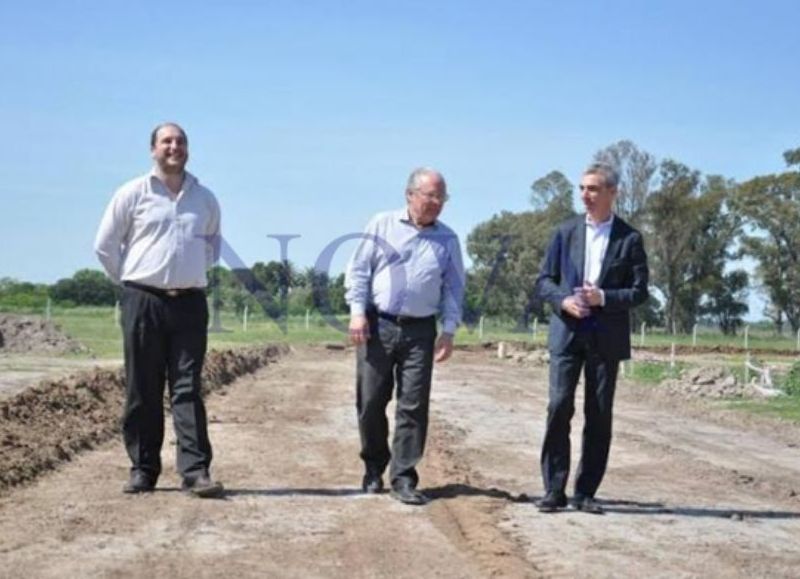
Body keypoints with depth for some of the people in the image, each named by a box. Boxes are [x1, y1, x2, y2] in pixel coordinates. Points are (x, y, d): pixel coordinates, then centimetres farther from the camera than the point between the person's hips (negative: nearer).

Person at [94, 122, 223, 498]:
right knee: (142, 391, 3)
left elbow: (212, 243, 26)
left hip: (190, 302, 2)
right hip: (143, 301, -1)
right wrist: (129, 281, 5)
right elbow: (105, 245, 5)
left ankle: (196, 471, -5)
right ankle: (143, 469, 11)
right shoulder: (133, 193, 1)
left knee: (188, 389, -2)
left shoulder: (205, 199, 10)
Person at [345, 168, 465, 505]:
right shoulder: (382, 225, 4)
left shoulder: (448, 240, 9)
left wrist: (449, 331, 0)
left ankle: (403, 478, 4)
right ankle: (374, 466, 23)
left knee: (413, 406, -2)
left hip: (420, 331, 1)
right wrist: (357, 312, -7)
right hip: (377, 325, -1)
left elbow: (454, 288, 9)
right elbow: (359, 270, 2)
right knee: (370, 401, 4)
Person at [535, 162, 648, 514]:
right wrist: (564, 299, -12)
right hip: (567, 332, 1)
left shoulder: (629, 239, 2)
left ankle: (585, 492, 12)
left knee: (599, 415, 3)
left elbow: (639, 291, 0)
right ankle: (554, 490, 0)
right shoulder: (566, 232, 8)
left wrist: (603, 297, -16)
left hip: (607, 338, 0)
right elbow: (544, 280, 8)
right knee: (559, 406, -8)